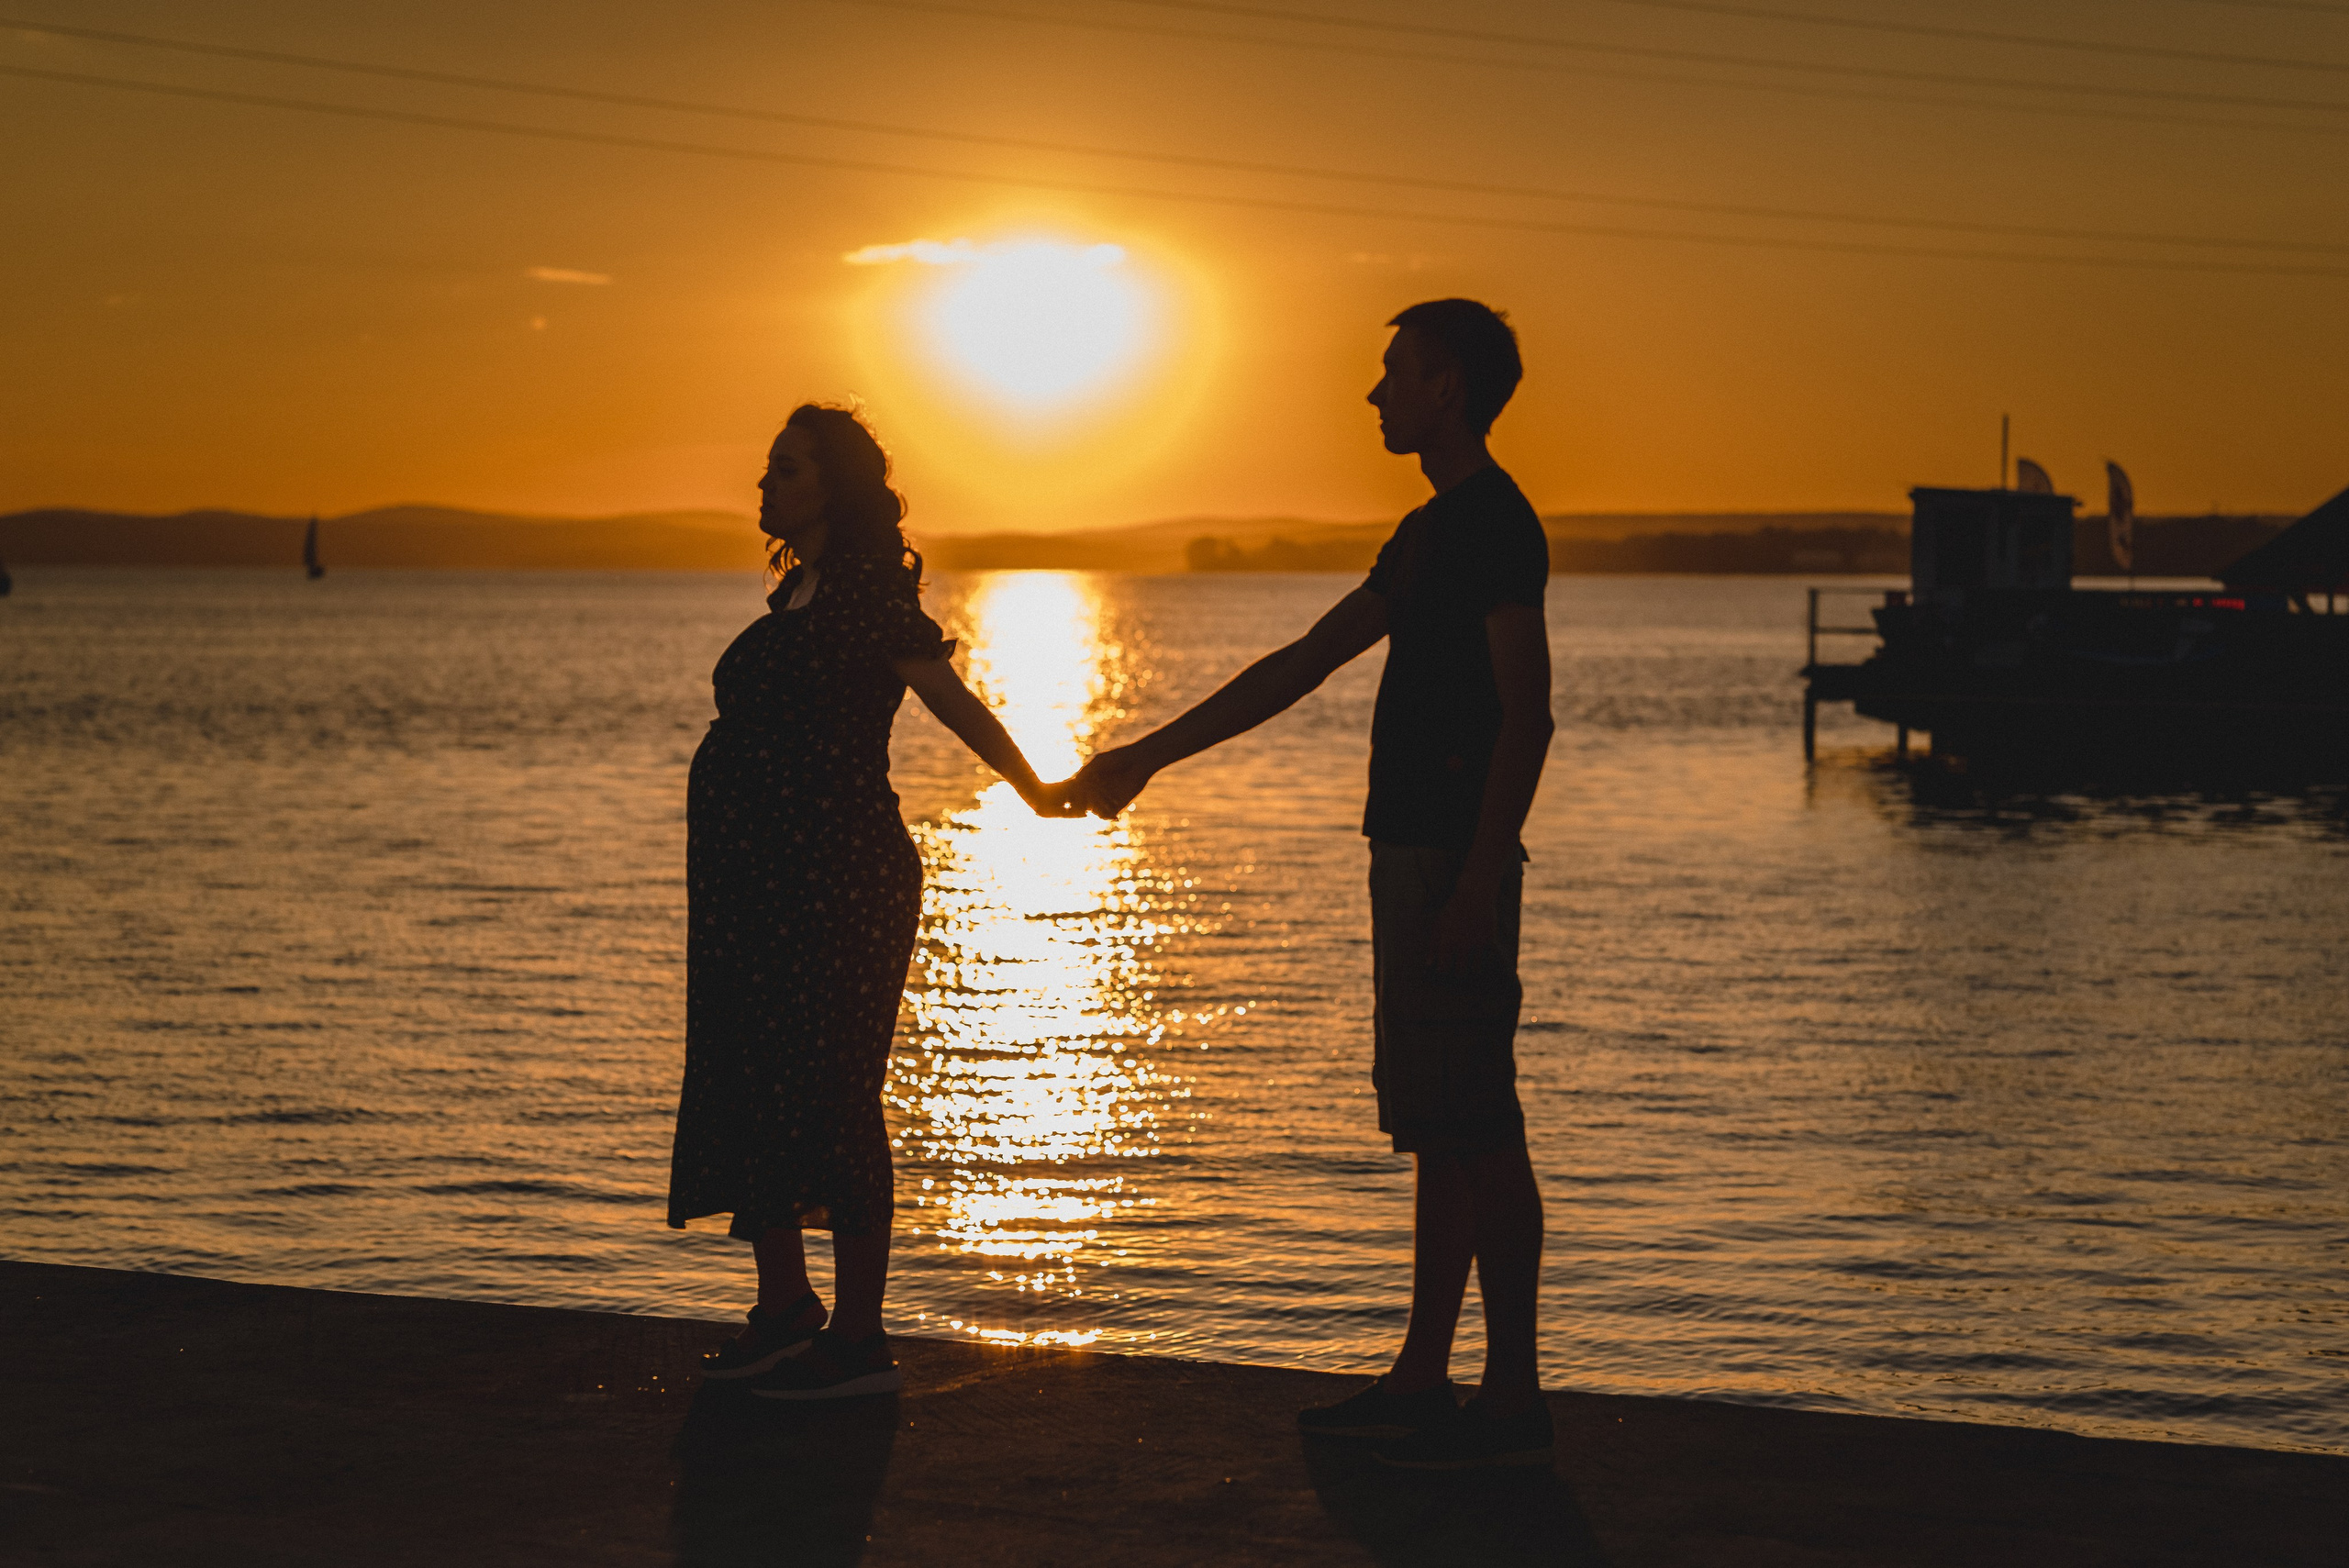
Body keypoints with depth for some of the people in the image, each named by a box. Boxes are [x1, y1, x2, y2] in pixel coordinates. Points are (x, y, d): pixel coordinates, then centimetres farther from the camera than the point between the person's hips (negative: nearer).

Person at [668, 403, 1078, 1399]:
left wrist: (1035, 793, -9)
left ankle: (858, 1344, 1)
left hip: (832, 885, -9)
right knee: (747, 1093, 12)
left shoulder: (867, 594, -10)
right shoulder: (798, 594, 16)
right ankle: (784, 1309, 24)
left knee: (826, 1097, -5)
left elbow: (953, 701, -11)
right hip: (756, 887, 9)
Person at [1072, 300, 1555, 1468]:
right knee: (1435, 1130, 11)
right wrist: (1150, 755, 25)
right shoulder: (1432, 531, 19)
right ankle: (1422, 1380, 16)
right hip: (1411, 851, 10)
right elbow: (1300, 666, 24)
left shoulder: (1496, 522, -11)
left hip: (1457, 861, -10)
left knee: (1475, 1129, -8)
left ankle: (1512, 1402, -5)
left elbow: (1526, 715, -18)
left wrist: (1480, 881, -23)